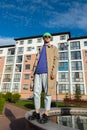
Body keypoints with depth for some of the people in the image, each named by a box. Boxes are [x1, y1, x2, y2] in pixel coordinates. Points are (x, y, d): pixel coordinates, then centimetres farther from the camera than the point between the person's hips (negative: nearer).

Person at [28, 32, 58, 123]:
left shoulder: (54, 48, 16)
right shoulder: (40, 49, 30)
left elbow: (55, 60, 2)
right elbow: (36, 61, 21)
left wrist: (54, 71, -14)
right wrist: (33, 71, 8)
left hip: (47, 71, -4)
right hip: (38, 72, 5)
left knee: (47, 93, -6)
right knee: (36, 92, -1)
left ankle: (46, 115, 1)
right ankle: (36, 113, 9)